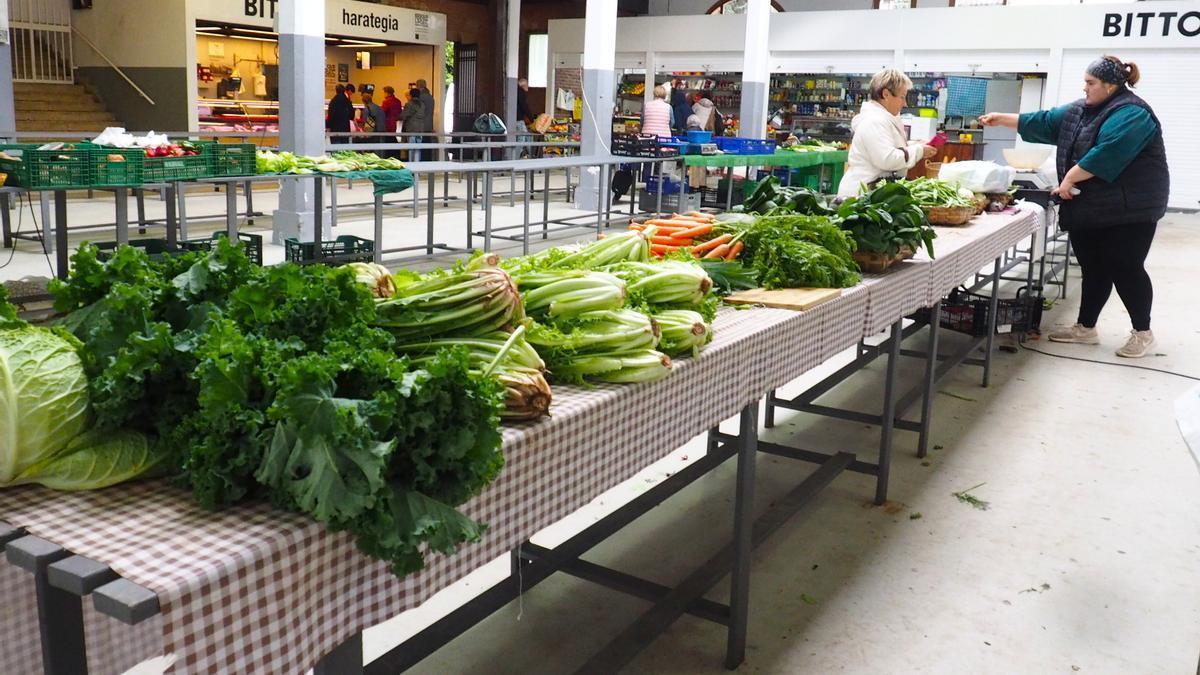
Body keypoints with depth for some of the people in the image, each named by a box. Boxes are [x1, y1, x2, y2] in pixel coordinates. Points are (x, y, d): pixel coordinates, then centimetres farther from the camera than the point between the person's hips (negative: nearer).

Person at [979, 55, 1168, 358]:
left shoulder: (1131, 114, -15)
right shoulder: (1079, 111, 12)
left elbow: (1107, 153, -26)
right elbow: (1043, 122, 17)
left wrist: (1070, 178, -20)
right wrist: (1002, 119, 13)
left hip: (1127, 209, -8)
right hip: (1089, 208, 8)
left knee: (1125, 270, -3)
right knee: (1093, 270, 12)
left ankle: (1142, 333, 10)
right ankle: (1086, 328, 21)